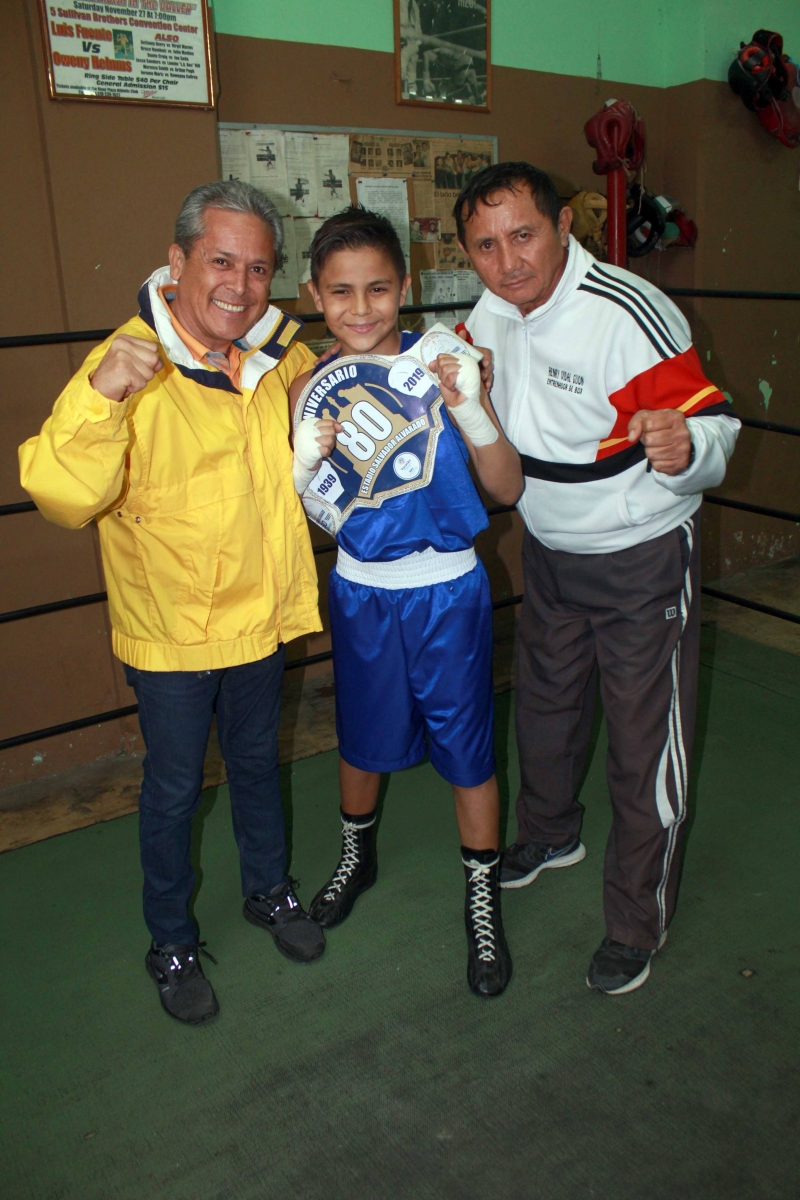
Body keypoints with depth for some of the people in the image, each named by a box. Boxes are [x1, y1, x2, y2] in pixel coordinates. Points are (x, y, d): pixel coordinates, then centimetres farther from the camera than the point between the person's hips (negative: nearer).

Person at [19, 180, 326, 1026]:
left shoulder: (277, 355, -1)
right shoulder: (130, 365, -21)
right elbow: (62, 498, -32)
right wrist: (99, 398, -45)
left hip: (261, 615, 5)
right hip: (170, 633, -5)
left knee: (257, 763, 23)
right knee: (173, 787, 12)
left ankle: (269, 891, 48)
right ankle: (170, 943, 36)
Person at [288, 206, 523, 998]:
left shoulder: (442, 366, -12)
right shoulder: (312, 390, -6)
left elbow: (507, 491, -12)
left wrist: (470, 409, -28)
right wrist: (305, 464, -23)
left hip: (448, 591, -2)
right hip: (359, 592, 2)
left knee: (466, 746, 9)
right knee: (362, 736, 21)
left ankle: (483, 897, 33)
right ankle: (356, 854, 50)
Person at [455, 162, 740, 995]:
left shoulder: (630, 316, -25)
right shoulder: (492, 315, -3)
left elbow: (714, 425, -25)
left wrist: (683, 452, -46)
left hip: (642, 558, -6)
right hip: (548, 551, 7)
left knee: (645, 745, 3)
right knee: (546, 704, 23)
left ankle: (637, 923, 24)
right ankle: (549, 834, 51)